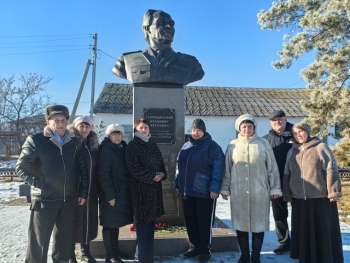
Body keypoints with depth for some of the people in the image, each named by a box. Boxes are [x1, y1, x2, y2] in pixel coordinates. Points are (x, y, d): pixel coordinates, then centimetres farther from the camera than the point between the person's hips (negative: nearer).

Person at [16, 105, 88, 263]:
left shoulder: (75, 142, 5)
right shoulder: (35, 140, -5)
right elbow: (21, 167, -3)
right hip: (44, 198, -3)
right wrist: (37, 183, -11)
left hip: (69, 199, 4)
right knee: (39, 240, 7)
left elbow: (83, 168, 8)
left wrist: (83, 192, 4)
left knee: (64, 238, 17)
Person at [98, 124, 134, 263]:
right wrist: (110, 195, -21)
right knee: (110, 223, 2)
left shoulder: (122, 148, 12)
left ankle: (115, 250, 29)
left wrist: (125, 192, 10)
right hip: (111, 193, -7)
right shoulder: (106, 150, -11)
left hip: (122, 192, 7)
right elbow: (103, 175, -17)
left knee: (116, 222, 17)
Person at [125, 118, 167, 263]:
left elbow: (161, 162, 19)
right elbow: (133, 167, -14)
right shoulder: (133, 145, -5)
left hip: (155, 187, 7)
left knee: (151, 221, 13)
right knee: (143, 223, -4)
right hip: (141, 187, -7)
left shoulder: (152, 145, 16)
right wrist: (152, 176, -16)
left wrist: (162, 174, -2)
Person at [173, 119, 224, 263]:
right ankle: (194, 247, 31)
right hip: (187, 191, 6)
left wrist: (214, 187, -19)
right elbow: (179, 166, 17)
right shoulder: (186, 146, 13)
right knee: (190, 222, 15)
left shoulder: (212, 147, -6)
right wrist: (177, 184, 15)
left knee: (204, 223, 5)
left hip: (205, 192, -6)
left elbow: (217, 169, -13)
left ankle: (205, 250, 21)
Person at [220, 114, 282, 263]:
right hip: (238, 192, 1)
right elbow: (227, 169, 7)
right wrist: (225, 188, 7)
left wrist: (275, 188, 1)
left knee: (258, 224, 7)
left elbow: (272, 168, 3)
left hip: (259, 192, -1)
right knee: (240, 223, 8)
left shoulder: (263, 144, 3)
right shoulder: (233, 145, 5)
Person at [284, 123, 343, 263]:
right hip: (299, 199, 4)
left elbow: (331, 170, -7)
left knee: (324, 230, 6)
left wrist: (334, 192, -12)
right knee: (303, 231, 12)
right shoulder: (291, 152, 11)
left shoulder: (321, 147, -2)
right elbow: (287, 175, 13)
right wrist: (287, 195, 11)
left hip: (321, 198, -4)